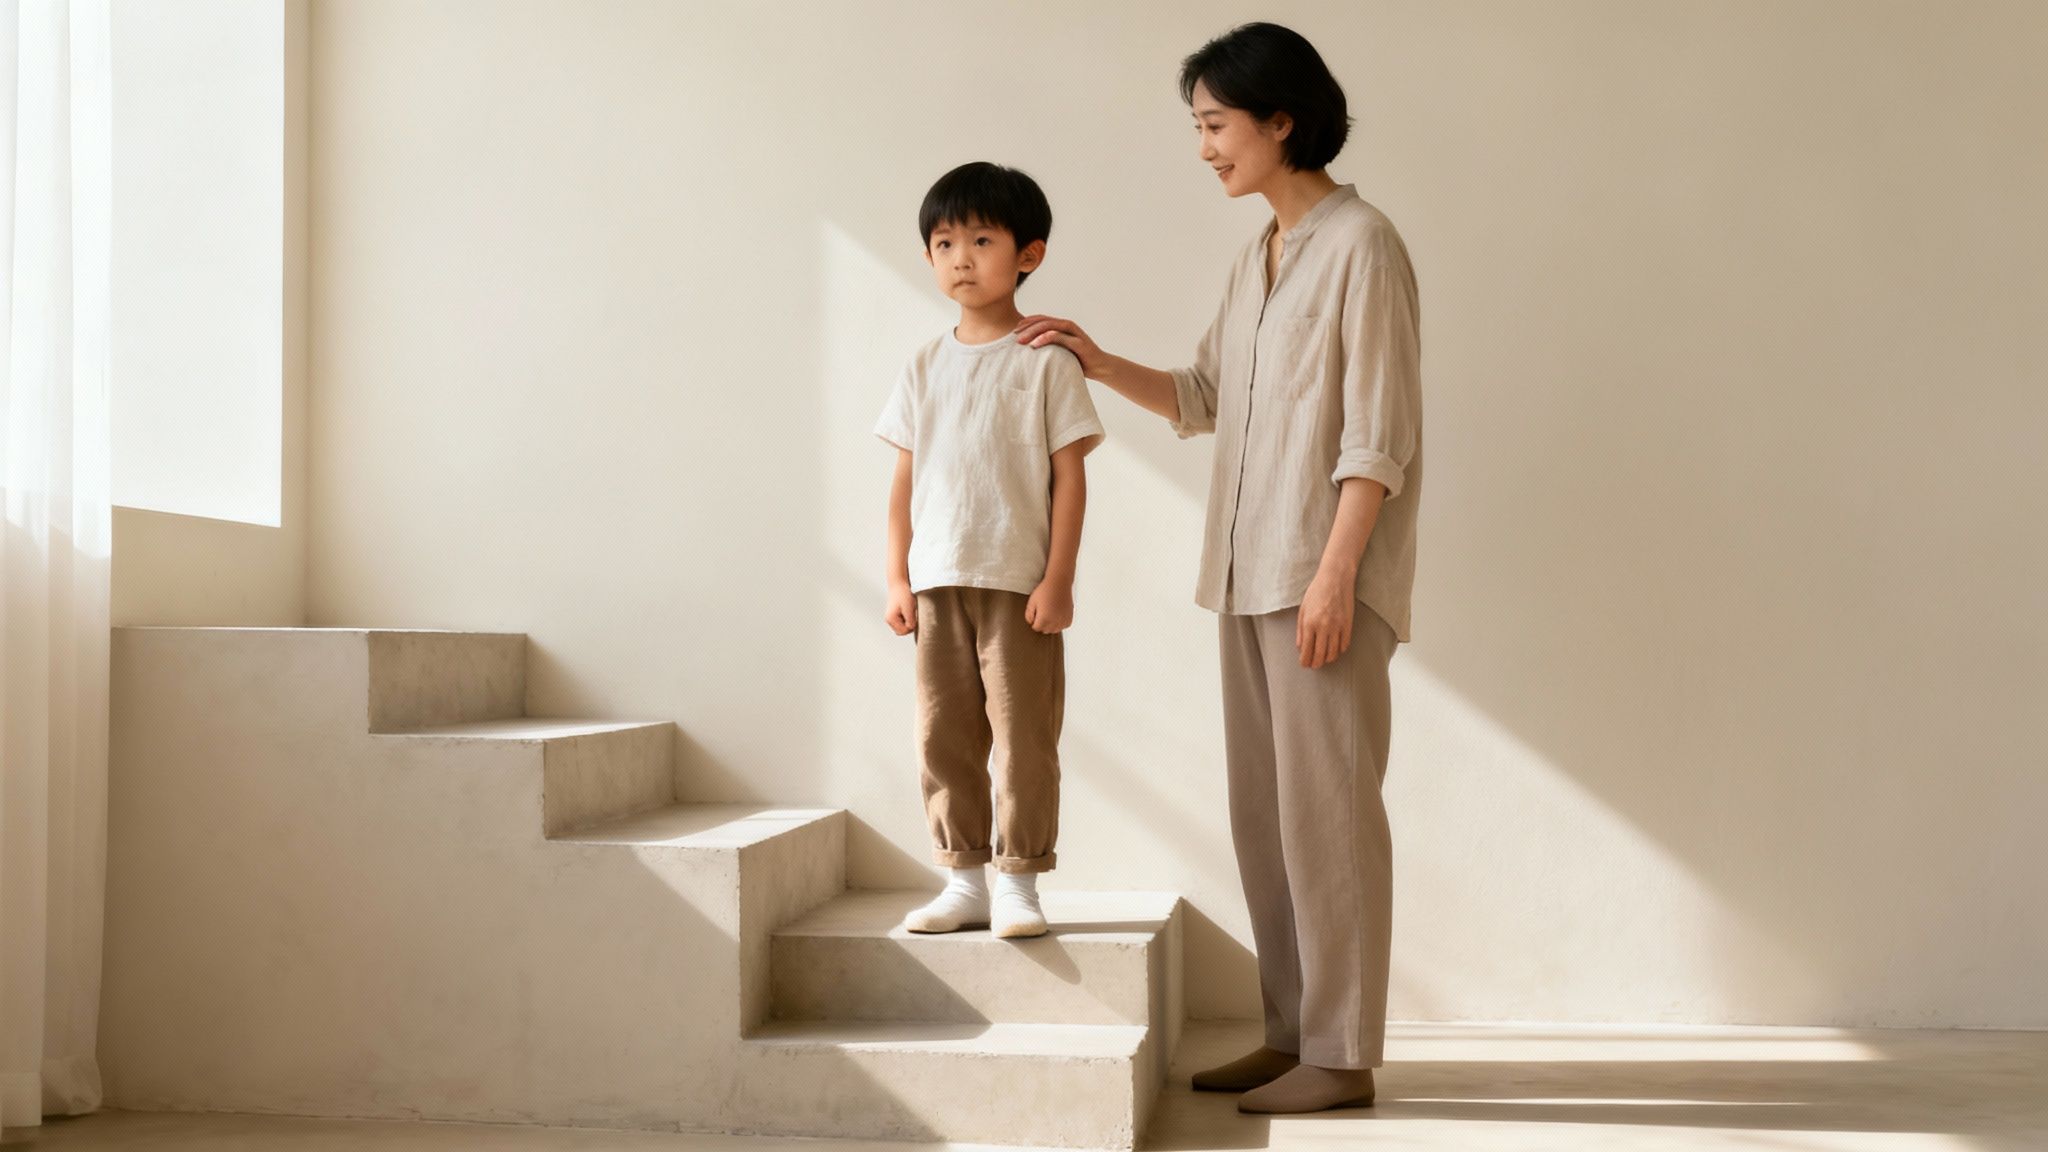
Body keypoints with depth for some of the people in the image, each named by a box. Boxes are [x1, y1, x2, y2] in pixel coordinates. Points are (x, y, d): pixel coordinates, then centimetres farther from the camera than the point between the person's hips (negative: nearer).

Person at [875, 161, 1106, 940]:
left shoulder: (1046, 361, -2)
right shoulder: (925, 368, 10)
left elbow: (1070, 476, -4)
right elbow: (906, 478, 12)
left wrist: (1058, 579, -10)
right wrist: (897, 576, 6)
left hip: (1019, 584, -4)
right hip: (937, 583, 5)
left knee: (1023, 734, -1)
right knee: (943, 736, 8)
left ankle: (1018, 884, 9)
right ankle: (964, 882, 18)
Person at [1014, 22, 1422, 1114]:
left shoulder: (1360, 245, -7)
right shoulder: (1256, 258, 17)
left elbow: (1378, 432, -13)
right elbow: (1202, 397, 22)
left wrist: (1335, 573, -18)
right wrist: (1098, 361, 11)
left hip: (1325, 576, -8)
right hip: (1250, 574, 8)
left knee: (1326, 809, -5)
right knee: (1263, 812, 10)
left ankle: (1341, 1053, 4)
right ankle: (1292, 1033, 19)